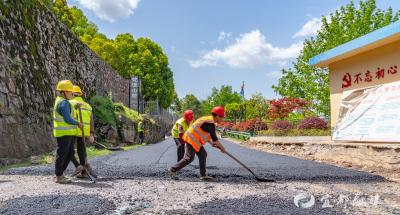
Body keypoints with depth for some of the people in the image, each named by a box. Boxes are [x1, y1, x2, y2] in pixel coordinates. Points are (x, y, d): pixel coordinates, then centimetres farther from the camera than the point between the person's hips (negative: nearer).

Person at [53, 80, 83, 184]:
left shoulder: (60, 101, 16)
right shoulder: (63, 103, -17)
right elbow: (68, 119, -23)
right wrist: (78, 123, -9)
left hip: (68, 133, 10)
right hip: (63, 133, -10)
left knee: (70, 153, 15)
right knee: (62, 154, 0)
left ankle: (59, 173, 25)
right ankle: (58, 177, 11)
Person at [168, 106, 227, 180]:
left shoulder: (208, 119, 13)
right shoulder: (210, 123, -18)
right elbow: (214, 138, -17)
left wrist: (211, 143, 16)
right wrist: (222, 148, -6)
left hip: (194, 139, 10)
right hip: (191, 139, -10)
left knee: (203, 155, 9)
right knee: (189, 158, -7)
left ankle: (203, 175, 12)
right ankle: (173, 169, 4)